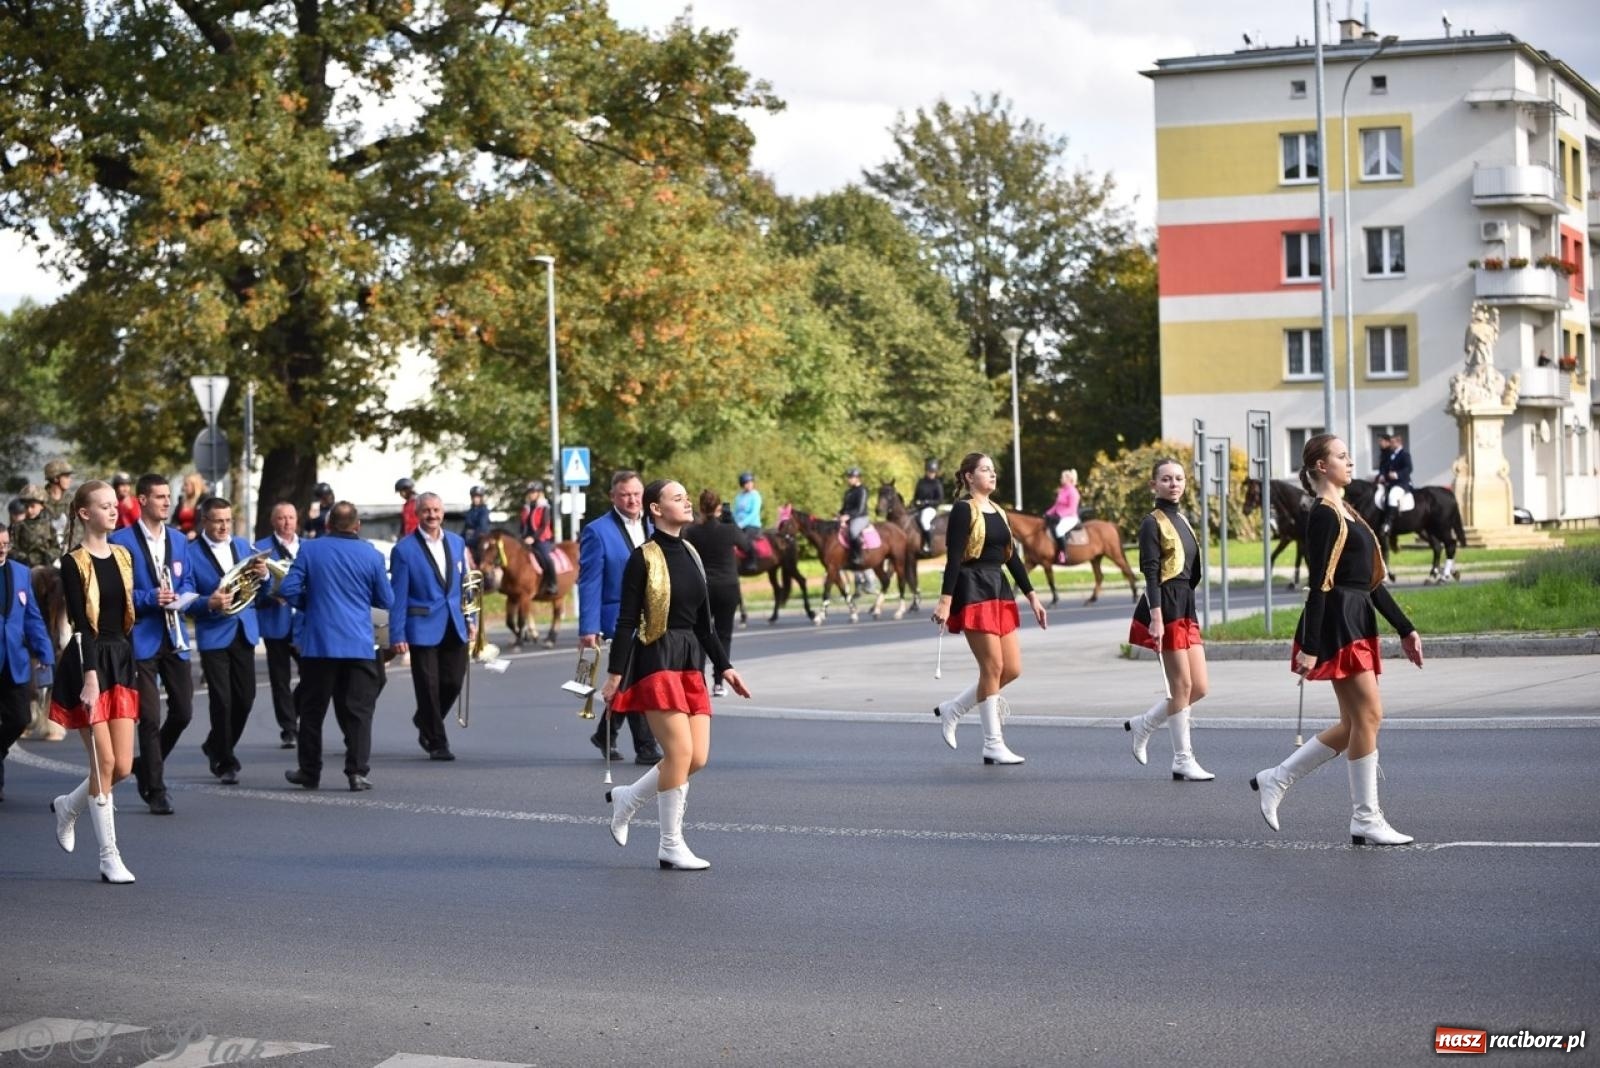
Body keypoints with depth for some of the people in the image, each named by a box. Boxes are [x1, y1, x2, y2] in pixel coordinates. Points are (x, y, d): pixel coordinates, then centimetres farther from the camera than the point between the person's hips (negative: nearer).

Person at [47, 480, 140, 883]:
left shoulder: (123, 556, 11)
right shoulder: (74, 563, -8)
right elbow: (80, 623, -16)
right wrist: (90, 677, -23)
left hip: (121, 661, 6)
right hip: (87, 662, -6)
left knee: (123, 766, 2)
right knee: (104, 762, -5)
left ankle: (69, 806, 30)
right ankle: (109, 858, 3)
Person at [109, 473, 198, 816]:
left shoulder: (178, 539, 13)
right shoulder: (121, 541, -6)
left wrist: (181, 598, -6)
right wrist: (150, 598, -20)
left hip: (174, 637, 5)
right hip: (142, 637, -5)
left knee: (183, 711, 6)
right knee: (150, 717, -3)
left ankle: (148, 765, 30)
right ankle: (156, 789, 5)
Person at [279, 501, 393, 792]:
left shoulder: (309, 550, -2)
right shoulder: (371, 555, -1)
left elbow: (288, 590, -6)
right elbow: (386, 600, 5)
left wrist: (310, 604, 13)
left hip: (318, 644, 0)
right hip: (359, 645, 0)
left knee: (312, 710, 10)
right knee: (358, 711, 2)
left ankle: (309, 772, 15)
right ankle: (357, 772, -5)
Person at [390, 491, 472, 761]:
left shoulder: (457, 543, 10)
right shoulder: (404, 550, -6)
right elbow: (398, 595, -7)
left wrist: (469, 620, 12)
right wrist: (397, 635, -12)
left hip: (454, 627, 5)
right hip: (423, 627, -5)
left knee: (453, 683, 4)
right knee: (428, 687, -1)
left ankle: (426, 723, 30)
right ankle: (437, 743, 11)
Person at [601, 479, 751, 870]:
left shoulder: (690, 554, 13)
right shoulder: (643, 558, -8)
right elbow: (626, 621, -9)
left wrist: (723, 666, 16)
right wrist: (615, 673, -13)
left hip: (690, 660, 7)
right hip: (656, 660, -7)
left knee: (698, 757, 1)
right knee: (680, 752, -12)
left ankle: (627, 798, 23)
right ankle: (671, 847, -1)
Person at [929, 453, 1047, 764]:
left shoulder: (998, 513, 16)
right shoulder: (963, 510, -6)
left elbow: (1012, 557, 19)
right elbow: (953, 558, -14)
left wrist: (1032, 597, 15)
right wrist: (945, 601, -20)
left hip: (1000, 592, 8)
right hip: (973, 593, -8)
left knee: (1012, 669, 3)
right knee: (993, 667, -8)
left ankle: (952, 710, 19)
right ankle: (993, 746, -1)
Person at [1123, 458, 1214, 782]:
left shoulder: (1182, 520, 16)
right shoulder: (1153, 523, -8)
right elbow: (1151, 573, -15)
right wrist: (1156, 618, -22)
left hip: (1186, 607, 8)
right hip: (1166, 606, -8)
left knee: (1198, 688, 5)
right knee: (1182, 686, -4)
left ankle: (1143, 725, 22)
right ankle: (1183, 761, 3)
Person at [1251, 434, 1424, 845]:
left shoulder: (1348, 514, 19)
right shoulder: (1324, 517, -11)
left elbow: (1371, 581, 21)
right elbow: (1319, 584, -17)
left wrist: (1405, 629, 19)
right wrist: (1309, 647, -20)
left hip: (1357, 623, 10)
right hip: (1337, 623, -10)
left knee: (1354, 723, 9)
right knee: (1368, 715, -8)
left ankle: (1276, 780, 16)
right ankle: (1366, 819, -2)